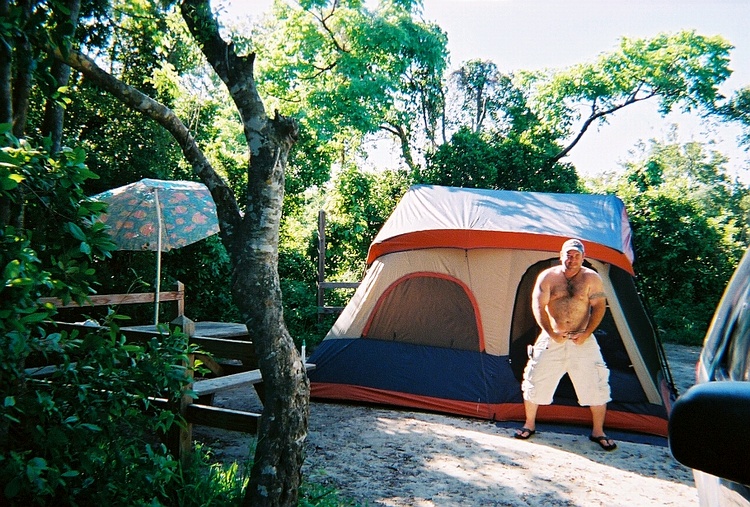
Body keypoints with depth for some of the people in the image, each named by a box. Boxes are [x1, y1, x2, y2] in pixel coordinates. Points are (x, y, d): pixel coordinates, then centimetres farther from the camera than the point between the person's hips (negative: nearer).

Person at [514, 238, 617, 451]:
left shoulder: (592, 278, 0)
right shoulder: (548, 276, -2)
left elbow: (599, 307, -2)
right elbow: (538, 307, -5)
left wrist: (586, 333, -12)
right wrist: (551, 333, -14)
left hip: (582, 341, 0)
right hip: (552, 339, 0)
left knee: (595, 385, 0)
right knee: (535, 383, 3)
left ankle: (598, 432, 21)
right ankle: (529, 424, 24)